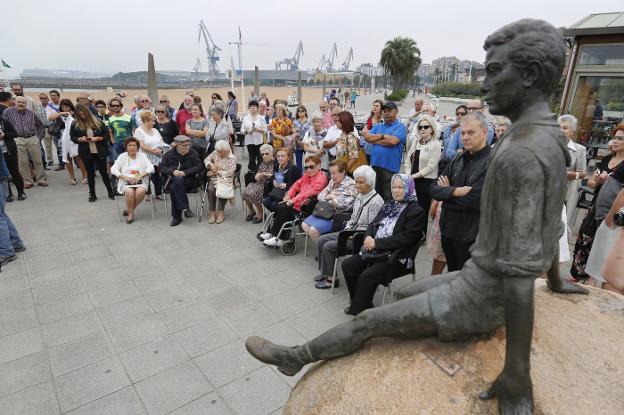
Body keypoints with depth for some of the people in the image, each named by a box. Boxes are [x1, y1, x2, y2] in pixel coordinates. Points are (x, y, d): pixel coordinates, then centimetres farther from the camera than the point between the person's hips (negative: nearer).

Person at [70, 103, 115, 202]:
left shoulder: (97, 121, -3)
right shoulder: (75, 124, 0)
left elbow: (107, 135, 0)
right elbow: (72, 138, 6)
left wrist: (97, 138, -16)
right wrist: (80, 139, -14)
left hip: (99, 152, -1)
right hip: (86, 153, 1)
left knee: (104, 172, 7)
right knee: (90, 174, 9)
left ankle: (110, 192, 21)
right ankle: (92, 195, 20)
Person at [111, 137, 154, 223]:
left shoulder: (142, 155, 12)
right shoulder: (122, 156, 11)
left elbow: (151, 168, 2)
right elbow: (113, 169, 3)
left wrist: (140, 176, -13)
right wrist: (126, 177, -12)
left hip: (140, 182, 0)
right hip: (126, 183, 0)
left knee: (141, 191, -32)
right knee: (129, 191, -33)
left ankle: (128, 210, -9)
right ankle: (131, 213, -11)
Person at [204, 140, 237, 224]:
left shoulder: (232, 158, -6)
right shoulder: (215, 153, 7)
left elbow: (230, 172, -14)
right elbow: (206, 160, 16)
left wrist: (217, 172, -16)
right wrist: (211, 164, -8)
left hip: (226, 179, -3)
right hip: (214, 178, 3)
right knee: (211, 189, -29)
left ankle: (221, 212, -18)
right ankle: (212, 213, -20)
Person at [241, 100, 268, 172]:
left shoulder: (261, 118, 4)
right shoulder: (245, 118, 8)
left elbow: (265, 130, 0)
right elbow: (242, 129, 7)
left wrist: (257, 129, -17)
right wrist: (246, 131, -14)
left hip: (259, 141, -1)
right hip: (249, 141, 1)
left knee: (260, 158, -5)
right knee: (252, 158, 4)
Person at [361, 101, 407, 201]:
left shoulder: (400, 127, 0)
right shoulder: (378, 126, 17)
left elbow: (393, 141, -16)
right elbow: (367, 137, 2)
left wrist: (375, 139, -3)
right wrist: (383, 136, -6)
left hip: (390, 167, -5)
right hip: (375, 165, 6)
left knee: (389, 198, 0)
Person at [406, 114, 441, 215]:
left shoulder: (436, 144, -5)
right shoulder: (415, 142, 13)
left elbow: (430, 167, -12)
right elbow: (408, 161, 12)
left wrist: (414, 176, -14)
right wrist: (408, 176, -3)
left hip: (427, 182, -5)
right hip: (412, 181, 5)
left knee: (423, 210, -1)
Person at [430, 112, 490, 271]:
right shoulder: (458, 158, 7)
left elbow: (474, 200, -24)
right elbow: (434, 189, 2)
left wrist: (446, 192, -9)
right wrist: (455, 191, -18)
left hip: (472, 237, -6)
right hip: (448, 230, 6)